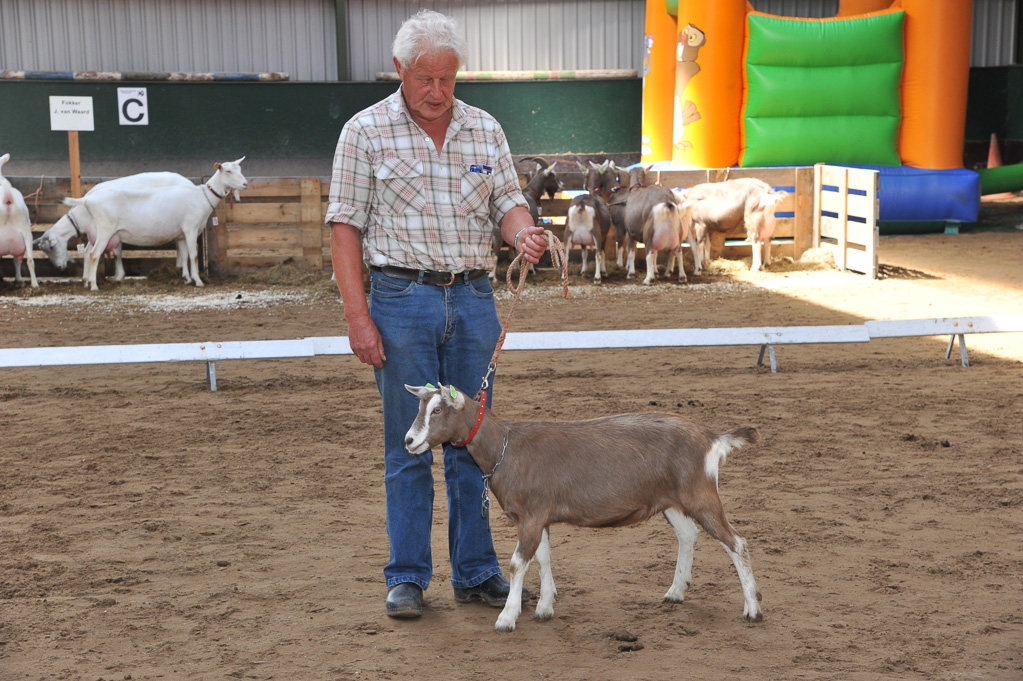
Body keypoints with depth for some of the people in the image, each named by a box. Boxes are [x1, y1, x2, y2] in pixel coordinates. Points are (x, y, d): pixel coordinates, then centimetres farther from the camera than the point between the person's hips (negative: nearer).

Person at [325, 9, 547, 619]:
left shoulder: (485, 129, 8)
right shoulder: (366, 131, -2)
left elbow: (508, 201, 8)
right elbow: (347, 225, -4)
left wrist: (524, 231, -18)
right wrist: (358, 316, -11)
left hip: (473, 298, 3)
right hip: (402, 299, -3)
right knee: (409, 447, 2)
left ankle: (476, 572, 19)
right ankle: (408, 577, 12)